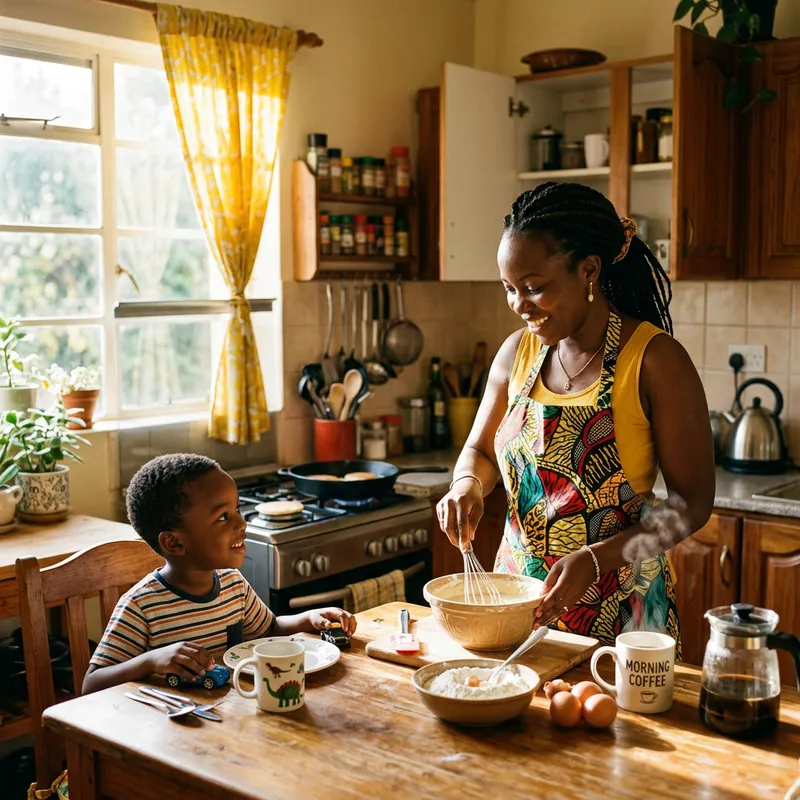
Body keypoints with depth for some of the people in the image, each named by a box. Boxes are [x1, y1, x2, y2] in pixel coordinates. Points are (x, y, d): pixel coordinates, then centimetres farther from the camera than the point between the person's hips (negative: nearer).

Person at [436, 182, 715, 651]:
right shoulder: (520, 351, 0)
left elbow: (693, 503, -14)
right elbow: (480, 450, 13)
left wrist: (597, 558, -25)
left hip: (617, 610, -4)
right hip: (519, 592, 5)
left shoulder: (655, 360, -15)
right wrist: (468, 485, -10)